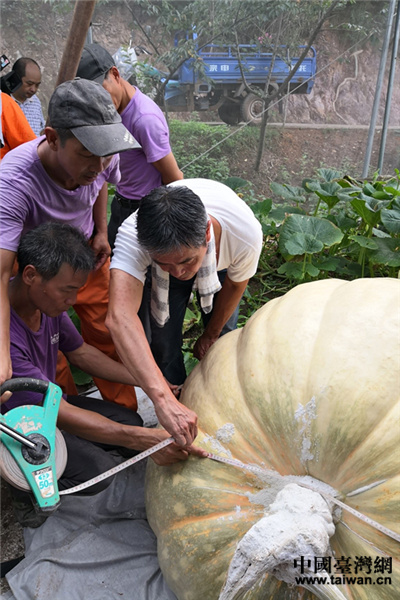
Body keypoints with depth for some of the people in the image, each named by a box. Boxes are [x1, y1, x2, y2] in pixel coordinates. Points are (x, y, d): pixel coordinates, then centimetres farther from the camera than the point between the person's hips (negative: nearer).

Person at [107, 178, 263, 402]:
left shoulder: (247, 234, -41)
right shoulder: (132, 236, -48)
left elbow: (235, 285, -18)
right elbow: (119, 317, -60)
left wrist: (210, 336, -2)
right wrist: (163, 398, -69)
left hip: (221, 261, 1)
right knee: (163, 344, -5)